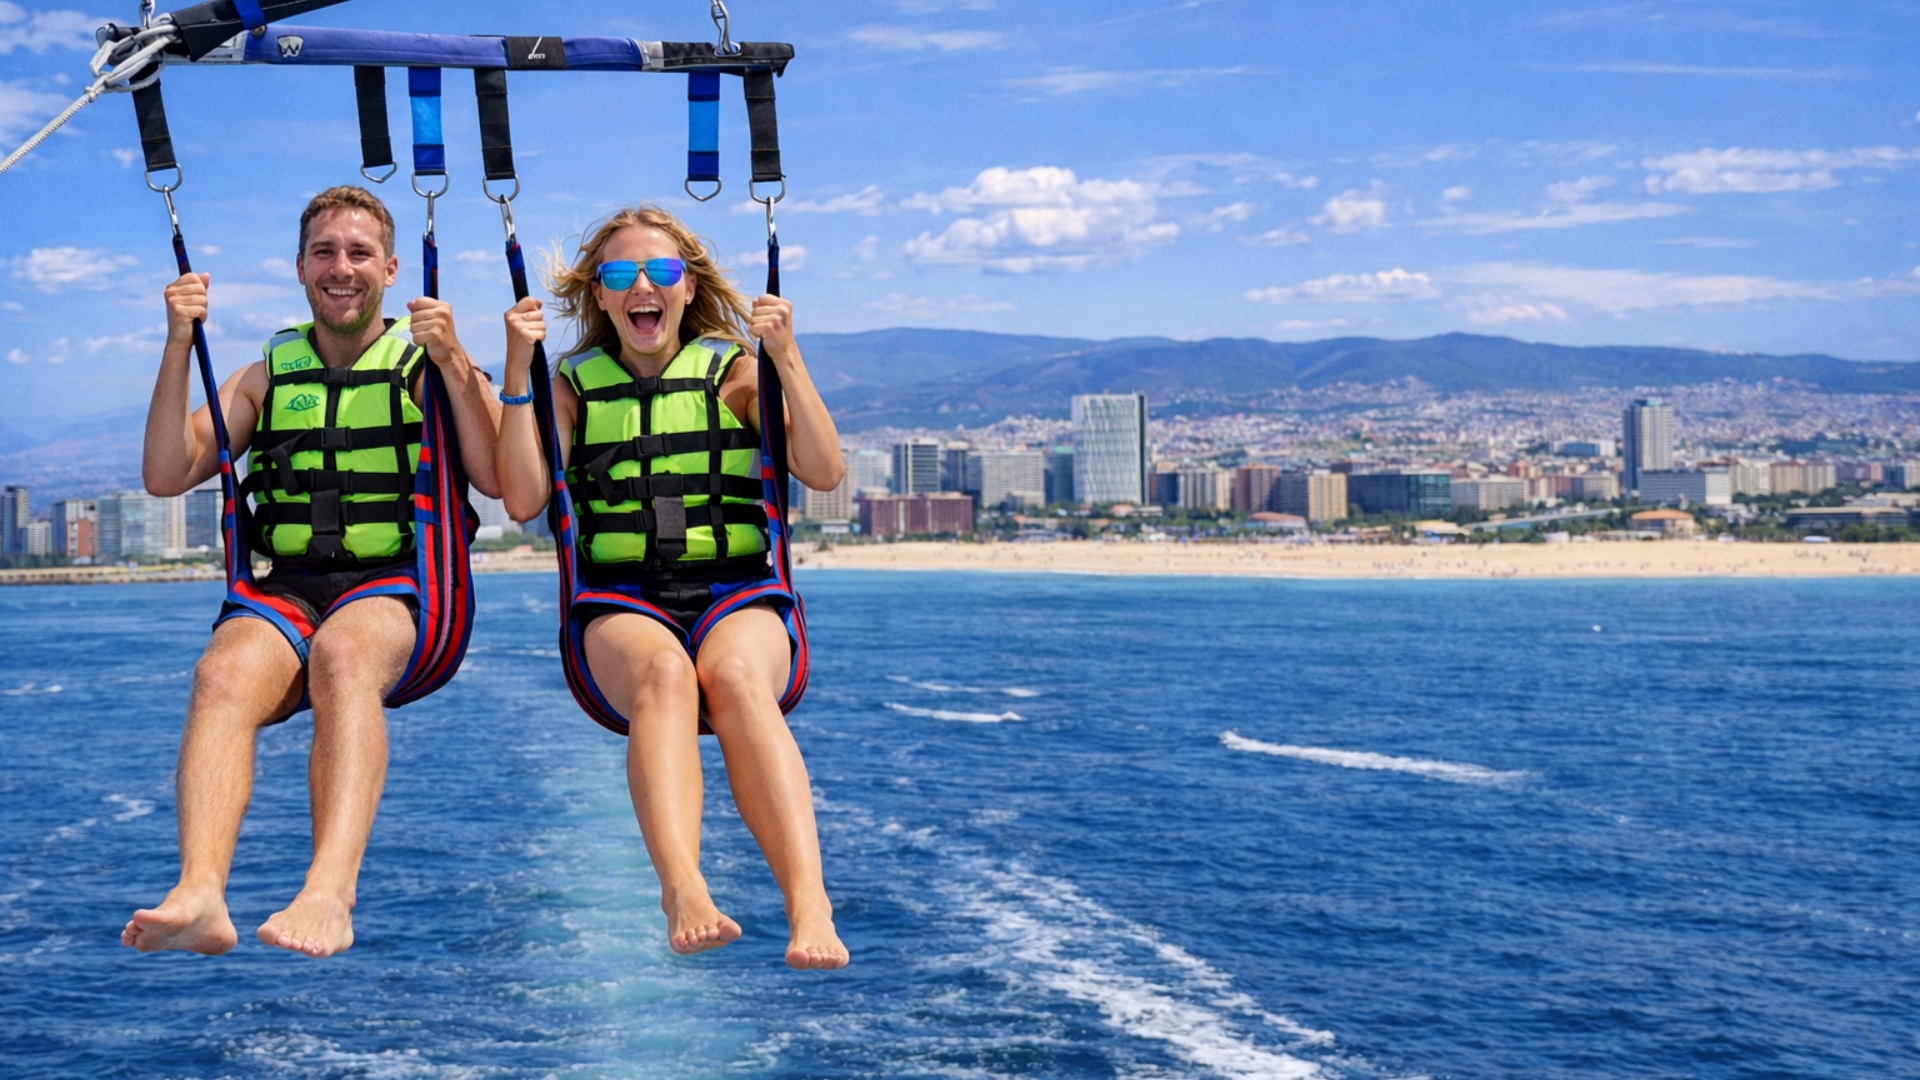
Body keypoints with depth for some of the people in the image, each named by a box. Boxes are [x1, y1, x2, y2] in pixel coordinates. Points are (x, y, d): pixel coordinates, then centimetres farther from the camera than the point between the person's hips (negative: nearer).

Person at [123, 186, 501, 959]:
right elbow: (165, 476, 10)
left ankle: (330, 893, -55)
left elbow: (496, 479, -3)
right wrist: (178, 349, 1)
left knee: (342, 655, -38)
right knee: (223, 672, -32)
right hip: (283, 590, 3)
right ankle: (199, 895, -51)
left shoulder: (427, 365, 13)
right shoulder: (266, 379, 21)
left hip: (393, 586, -3)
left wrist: (453, 363, -13)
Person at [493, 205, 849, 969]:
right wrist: (517, 370, -2)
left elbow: (824, 473, 0)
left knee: (735, 676, -36)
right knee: (664, 673, -36)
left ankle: (809, 903, -52)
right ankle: (683, 892, -58)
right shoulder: (573, 385, 16)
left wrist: (786, 358, -7)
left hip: (737, 593, 0)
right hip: (623, 604, 0)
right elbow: (522, 498, 0)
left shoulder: (733, 370, 14)